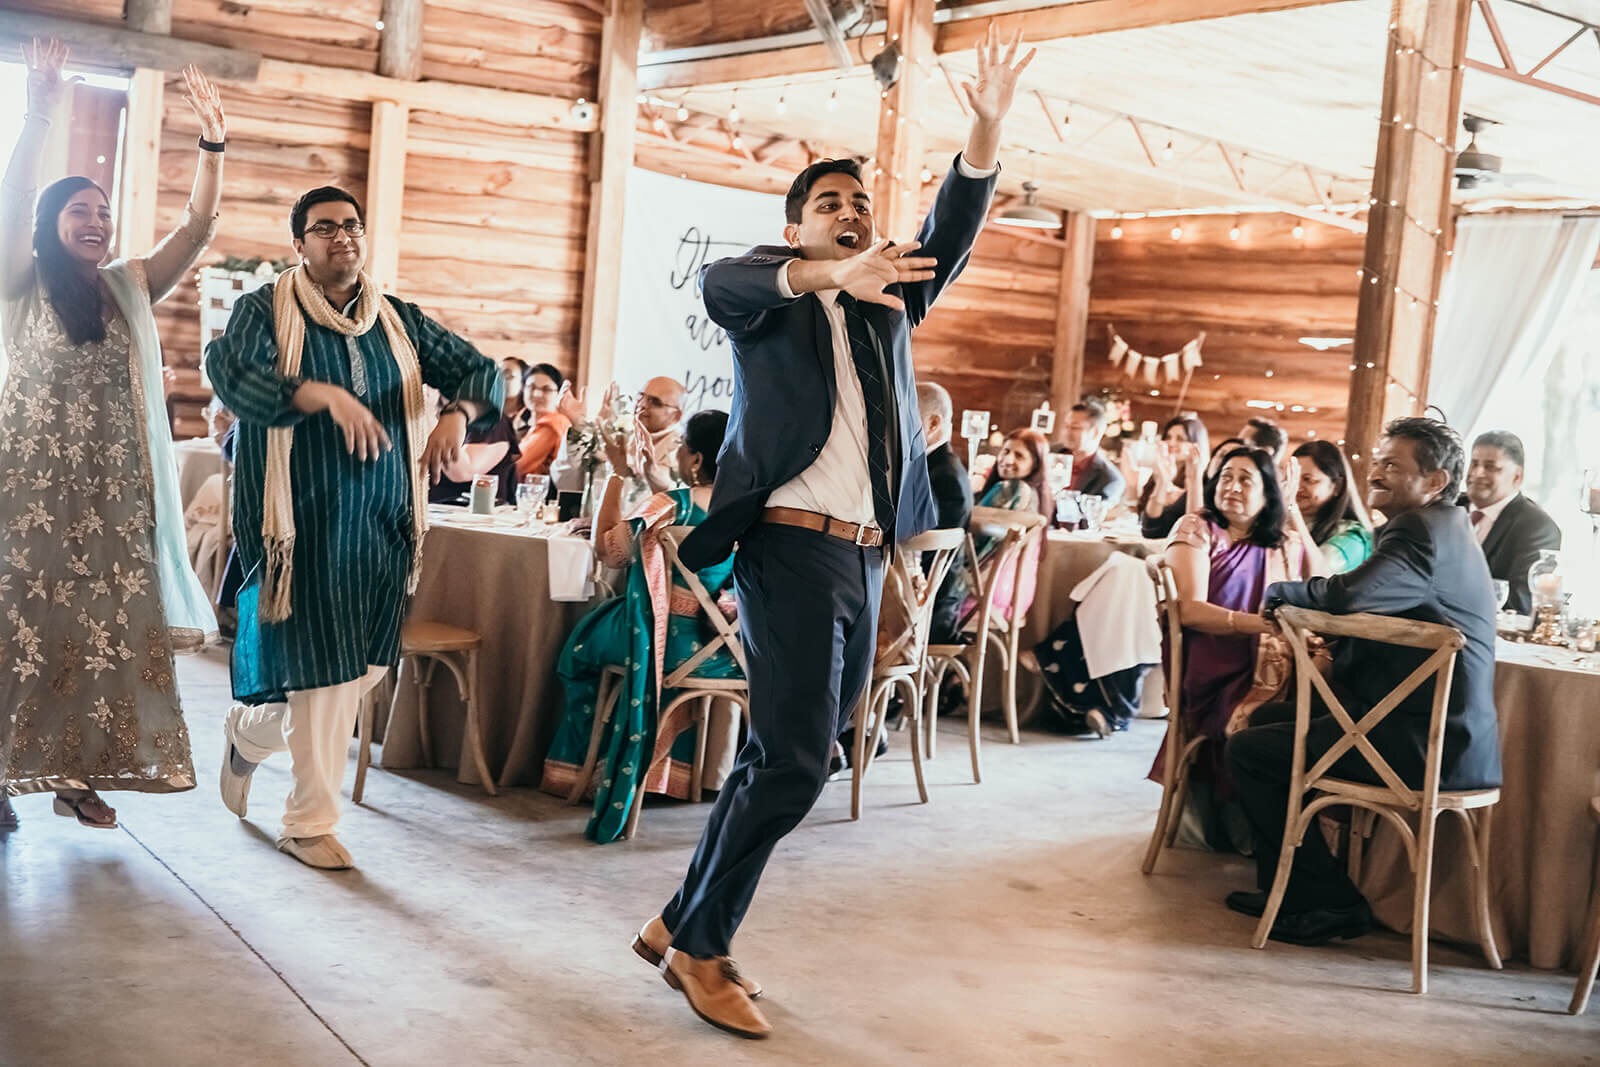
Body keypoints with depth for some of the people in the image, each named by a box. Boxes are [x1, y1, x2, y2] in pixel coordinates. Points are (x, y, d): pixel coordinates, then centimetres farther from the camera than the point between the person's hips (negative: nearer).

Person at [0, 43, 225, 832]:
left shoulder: (130, 288, 12)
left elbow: (198, 227, 3)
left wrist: (212, 145, -8)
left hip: (113, 496, 3)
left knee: (107, 632, 2)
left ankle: (81, 774, 11)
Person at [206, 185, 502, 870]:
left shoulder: (398, 321, 12)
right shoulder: (267, 311, -2)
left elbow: (478, 368, 10)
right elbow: (230, 371, -21)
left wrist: (457, 415, -13)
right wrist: (326, 395, -34)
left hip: (382, 524, 5)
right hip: (303, 523, -5)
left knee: (365, 667, 7)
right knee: (322, 670, -3)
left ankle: (249, 732, 36)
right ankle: (309, 824, 17)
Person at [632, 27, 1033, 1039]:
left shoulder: (889, 300, 19)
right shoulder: (769, 288, 4)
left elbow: (951, 236, 4)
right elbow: (721, 281, -19)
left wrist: (989, 127, -12)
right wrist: (829, 273, -38)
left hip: (867, 556, 7)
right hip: (792, 544, -7)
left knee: (791, 756, 10)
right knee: (794, 758, -11)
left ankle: (684, 921, 23)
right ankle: (701, 948, 5)